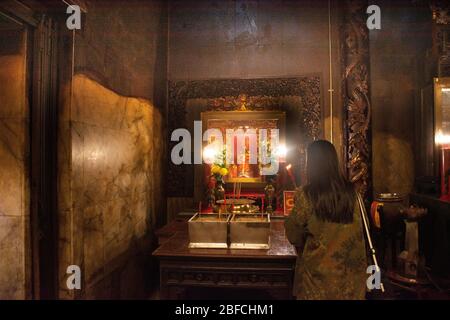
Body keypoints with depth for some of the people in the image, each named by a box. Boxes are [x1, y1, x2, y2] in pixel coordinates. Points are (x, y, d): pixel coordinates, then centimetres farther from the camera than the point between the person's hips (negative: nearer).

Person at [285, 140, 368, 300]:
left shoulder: (306, 194, -18)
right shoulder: (350, 191, -6)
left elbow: (294, 234, -8)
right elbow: (357, 231, 5)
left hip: (318, 268, -3)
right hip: (347, 268, 4)